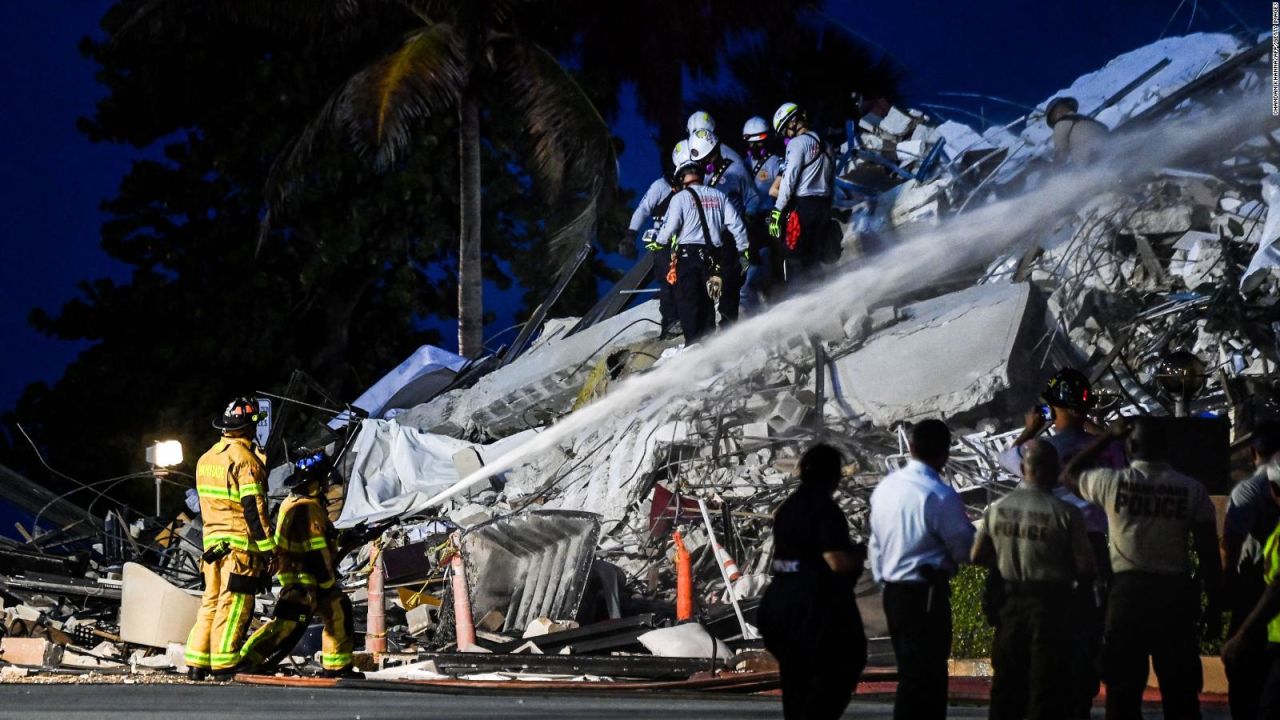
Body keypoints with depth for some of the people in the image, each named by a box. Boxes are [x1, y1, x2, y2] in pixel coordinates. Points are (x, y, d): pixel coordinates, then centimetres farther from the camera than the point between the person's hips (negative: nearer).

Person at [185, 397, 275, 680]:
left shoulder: (206, 458, 14)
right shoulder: (245, 458, -12)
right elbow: (253, 508, -16)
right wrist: (267, 548, -15)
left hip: (212, 542, 8)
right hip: (242, 544, -8)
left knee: (212, 602, 12)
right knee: (234, 606, -5)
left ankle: (197, 663, 11)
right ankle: (224, 665, -5)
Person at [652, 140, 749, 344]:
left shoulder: (680, 198, -6)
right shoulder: (718, 196, 7)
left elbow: (669, 229, -9)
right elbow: (737, 225, 5)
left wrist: (659, 243, 12)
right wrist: (743, 250, 17)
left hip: (687, 254, -4)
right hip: (713, 256, 4)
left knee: (688, 302, -2)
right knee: (707, 301, 11)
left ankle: (693, 344, -9)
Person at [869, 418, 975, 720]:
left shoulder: (885, 488, 6)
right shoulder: (940, 496, -18)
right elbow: (965, 549, -11)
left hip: (893, 593, 8)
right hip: (926, 595, -8)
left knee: (912, 672, 17)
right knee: (921, 677, -4)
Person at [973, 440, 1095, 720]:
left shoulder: (997, 509, -1)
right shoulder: (1065, 513, -14)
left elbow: (978, 557, 7)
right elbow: (1085, 566, -14)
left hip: (1009, 603, 4)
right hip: (1050, 603, -4)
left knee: (1007, 681, 14)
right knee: (1048, 686, 2)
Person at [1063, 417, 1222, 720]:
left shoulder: (1112, 482, -2)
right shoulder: (1192, 490, 0)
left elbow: (1069, 474, 19)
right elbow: (1209, 554, 0)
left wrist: (1109, 435, 20)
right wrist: (1213, 607, 8)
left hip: (1128, 590, -1)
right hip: (1176, 593, 1)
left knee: (1123, 686, 4)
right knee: (1180, 690, 7)